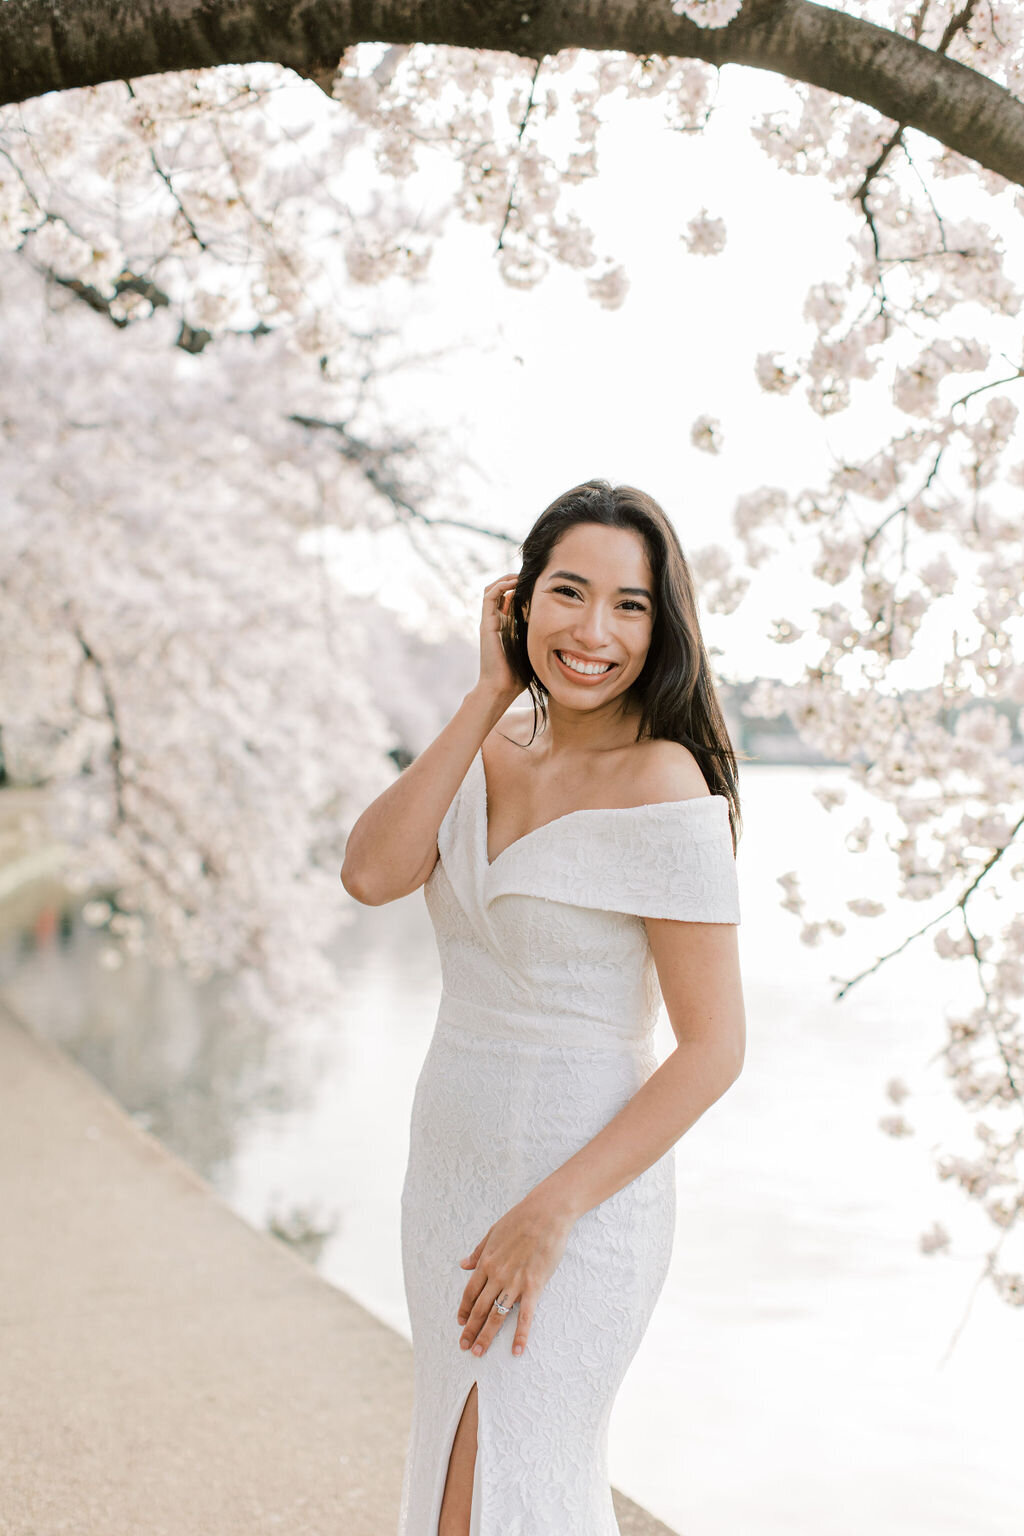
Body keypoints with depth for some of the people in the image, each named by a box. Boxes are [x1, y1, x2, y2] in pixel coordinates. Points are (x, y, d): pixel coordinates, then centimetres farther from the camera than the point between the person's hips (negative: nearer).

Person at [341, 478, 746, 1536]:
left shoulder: (664, 786, -17)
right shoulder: (494, 754, 4)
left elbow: (714, 1048, -17)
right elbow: (371, 874, -12)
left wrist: (550, 1213, -20)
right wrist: (488, 696, -10)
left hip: (580, 1195, -7)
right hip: (451, 1172, 7)